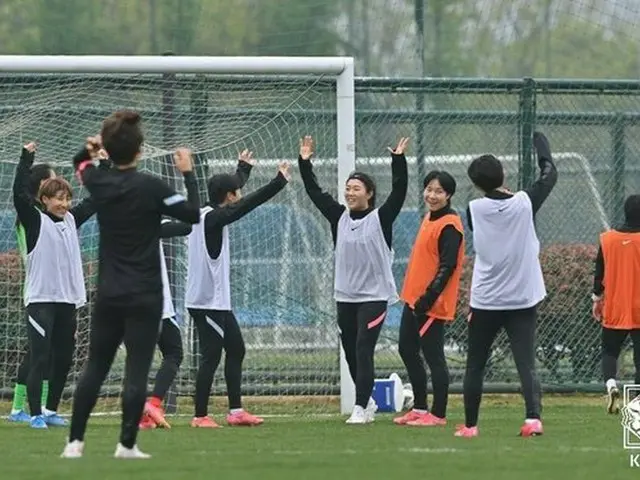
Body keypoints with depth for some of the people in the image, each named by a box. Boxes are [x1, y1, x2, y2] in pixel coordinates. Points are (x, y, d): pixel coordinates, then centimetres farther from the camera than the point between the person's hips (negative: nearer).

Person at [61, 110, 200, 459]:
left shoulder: (99, 183, 1)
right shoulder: (150, 187, -14)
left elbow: (80, 164, 25)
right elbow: (192, 214, -7)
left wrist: (91, 148, 5)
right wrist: (188, 173, 2)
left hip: (108, 296, 4)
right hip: (144, 297, -4)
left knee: (94, 368, 10)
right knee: (137, 370, -3)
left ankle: (75, 441, 6)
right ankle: (127, 444, -5)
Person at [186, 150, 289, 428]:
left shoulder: (209, 214, 11)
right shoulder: (211, 218, -15)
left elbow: (239, 202, 30)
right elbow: (249, 204, -22)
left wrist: (243, 168, 43)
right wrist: (280, 181, -20)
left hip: (218, 301, 11)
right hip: (207, 301, -11)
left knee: (236, 349, 15)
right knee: (211, 356, -8)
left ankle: (236, 411, 16)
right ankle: (200, 416, -4)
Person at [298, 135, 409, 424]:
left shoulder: (381, 218, -4)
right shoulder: (339, 217, 7)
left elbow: (399, 191, -14)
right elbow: (314, 192, 9)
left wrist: (398, 160, -23)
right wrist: (304, 163, 3)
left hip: (374, 295, -5)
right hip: (345, 295, 5)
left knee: (363, 349, -13)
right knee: (351, 353, 10)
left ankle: (361, 408, -14)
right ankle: (368, 401, 27)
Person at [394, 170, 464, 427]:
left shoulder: (449, 225, -15)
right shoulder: (430, 218, 13)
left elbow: (447, 267, -20)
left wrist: (428, 298, -23)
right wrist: (414, 295, 19)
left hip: (432, 304, -10)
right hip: (414, 299, 10)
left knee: (433, 356, -5)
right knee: (407, 350, 15)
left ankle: (438, 414, 2)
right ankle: (420, 408, 24)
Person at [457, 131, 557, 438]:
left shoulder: (475, 210, -8)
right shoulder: (524, 203, -7)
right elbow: (550, 175, 10)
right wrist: (541, 145, 24)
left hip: (485, 302, 0)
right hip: (523, 299, 0)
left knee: (475, 366, 13)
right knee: (527, 364, -4)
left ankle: (470, 424, 19)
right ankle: (533, 417, -22)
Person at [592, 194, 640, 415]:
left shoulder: (607, 239, -2)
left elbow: (599, 273, 4)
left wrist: (598, 299, 16)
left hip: (614, 310, 2)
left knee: (610, 351, 14)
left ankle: (611, 384, -13)